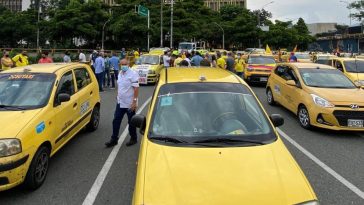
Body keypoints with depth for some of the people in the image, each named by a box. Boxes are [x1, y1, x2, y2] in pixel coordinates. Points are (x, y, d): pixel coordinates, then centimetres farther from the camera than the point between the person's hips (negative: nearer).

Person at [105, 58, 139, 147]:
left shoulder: (133, 74, -16)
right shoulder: (120, 73, 9)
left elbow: (136, 88, -20)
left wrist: (134, 101, -24)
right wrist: (118, 97, 18)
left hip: (130, 103, -7)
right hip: (120, 103, 7)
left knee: (131, 122, 7)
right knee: (116, 121, 8)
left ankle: (133, 139, 25)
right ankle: (114, 139, 17)